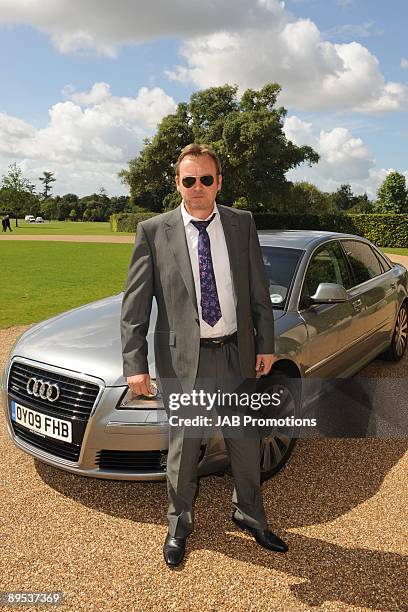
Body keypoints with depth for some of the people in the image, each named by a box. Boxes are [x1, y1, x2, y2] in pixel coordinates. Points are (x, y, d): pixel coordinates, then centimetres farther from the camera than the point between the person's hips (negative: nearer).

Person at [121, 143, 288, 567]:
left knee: (246, 443, 17)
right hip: (183, 358, -2)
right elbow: (134, 304, -6)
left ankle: (248, 514, 44)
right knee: (183, 448, 13)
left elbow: (259, 291, 6)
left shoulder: (242, 224, 1)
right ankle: (179, 525, 40)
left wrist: (266, 344, 5)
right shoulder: (153, 231, -6)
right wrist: (134, 364, -11)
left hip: (237, 354, 3)